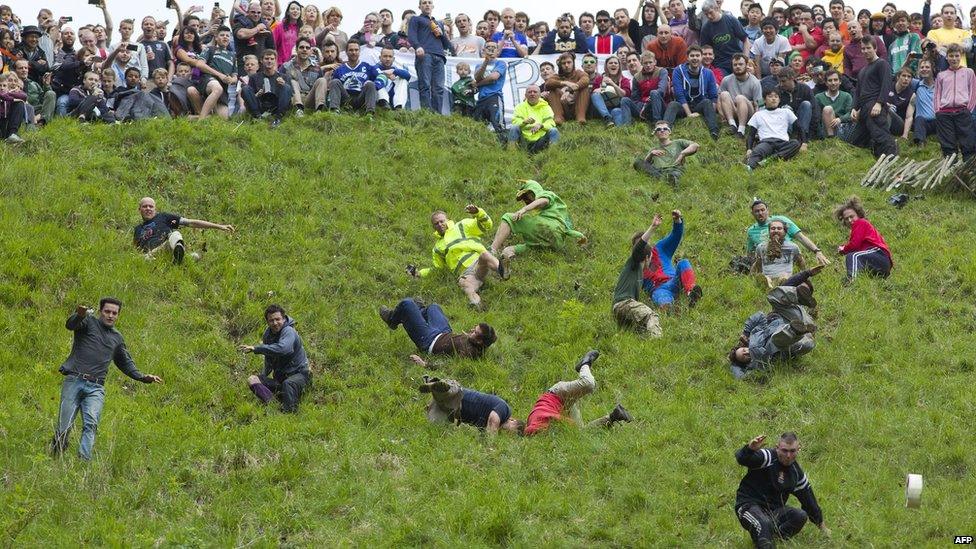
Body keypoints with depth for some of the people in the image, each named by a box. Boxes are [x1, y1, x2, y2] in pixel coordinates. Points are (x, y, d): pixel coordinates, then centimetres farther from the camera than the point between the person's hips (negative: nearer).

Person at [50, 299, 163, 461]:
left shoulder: (117, 337, 24)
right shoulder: (89, 323, 7)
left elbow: (126, 363, 36)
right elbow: (70, 325, -15)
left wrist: (143, 377, 22)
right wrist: (79, 315, -39)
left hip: (95, 388, 3)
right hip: (74, 381, -3)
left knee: (91, 424, -20)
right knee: (64, 428, -8)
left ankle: (84, 460, -33)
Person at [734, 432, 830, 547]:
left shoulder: (796, 472, 8)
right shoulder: (767, 458, -13)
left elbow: (808, 498, 20)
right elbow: (742, 459, -32)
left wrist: (821, 524, 26)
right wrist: (750, 449, -58)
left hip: (774, 510, 7)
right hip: (749, 506, -7)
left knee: (801, 516, -17)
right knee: (765, 524, -37)